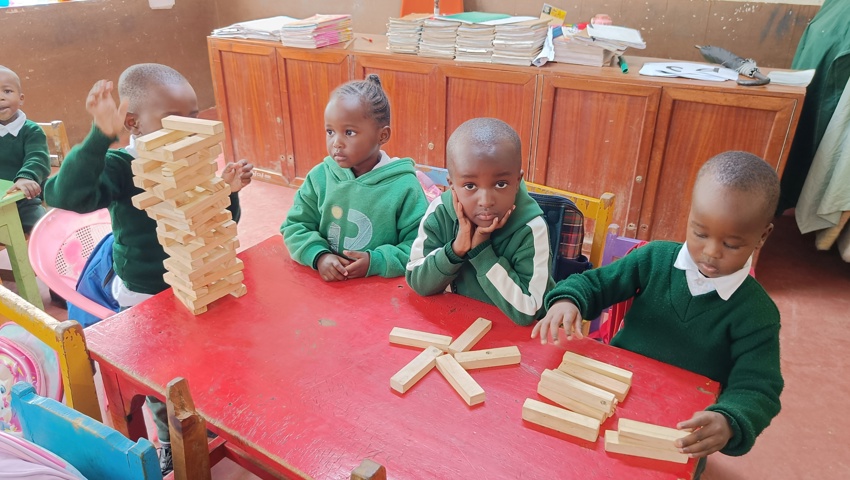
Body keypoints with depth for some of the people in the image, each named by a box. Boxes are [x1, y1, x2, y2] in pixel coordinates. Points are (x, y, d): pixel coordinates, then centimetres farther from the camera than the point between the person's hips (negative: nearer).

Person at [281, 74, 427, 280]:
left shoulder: (403, 186, -9)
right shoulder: (319, 176, 1)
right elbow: (294, 227, 8)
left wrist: (377, 262, -17)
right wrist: (318, 255, -10)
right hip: (325, 283, 3)